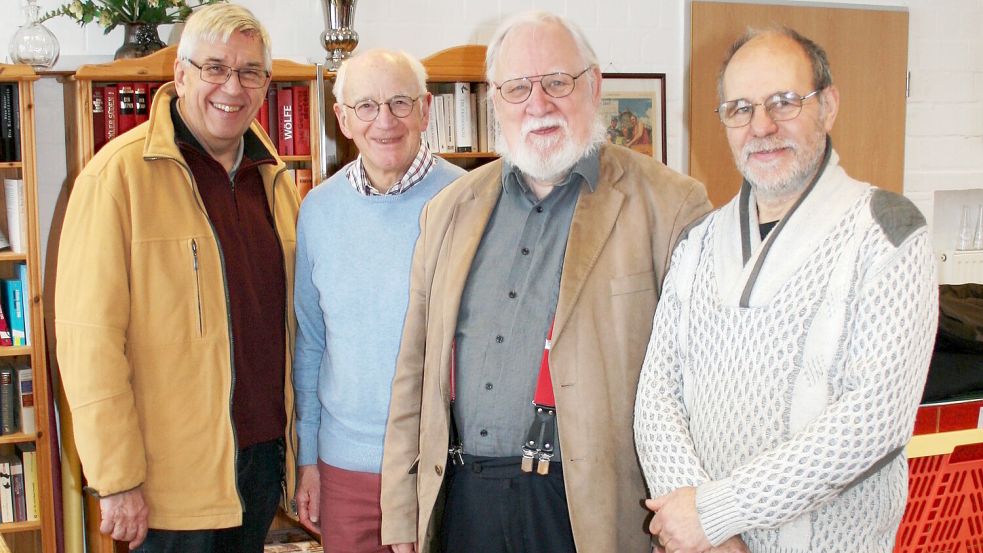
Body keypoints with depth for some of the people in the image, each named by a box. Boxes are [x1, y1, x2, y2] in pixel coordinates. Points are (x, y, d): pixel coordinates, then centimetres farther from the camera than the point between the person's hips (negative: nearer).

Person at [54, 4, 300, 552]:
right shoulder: (120, 173, -12)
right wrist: (117, 479, -16)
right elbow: (89, 337, -15)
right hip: (175, 470, -6)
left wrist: (298, 440, 10)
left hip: (266, 453, 6)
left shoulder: (274, 177, 8)